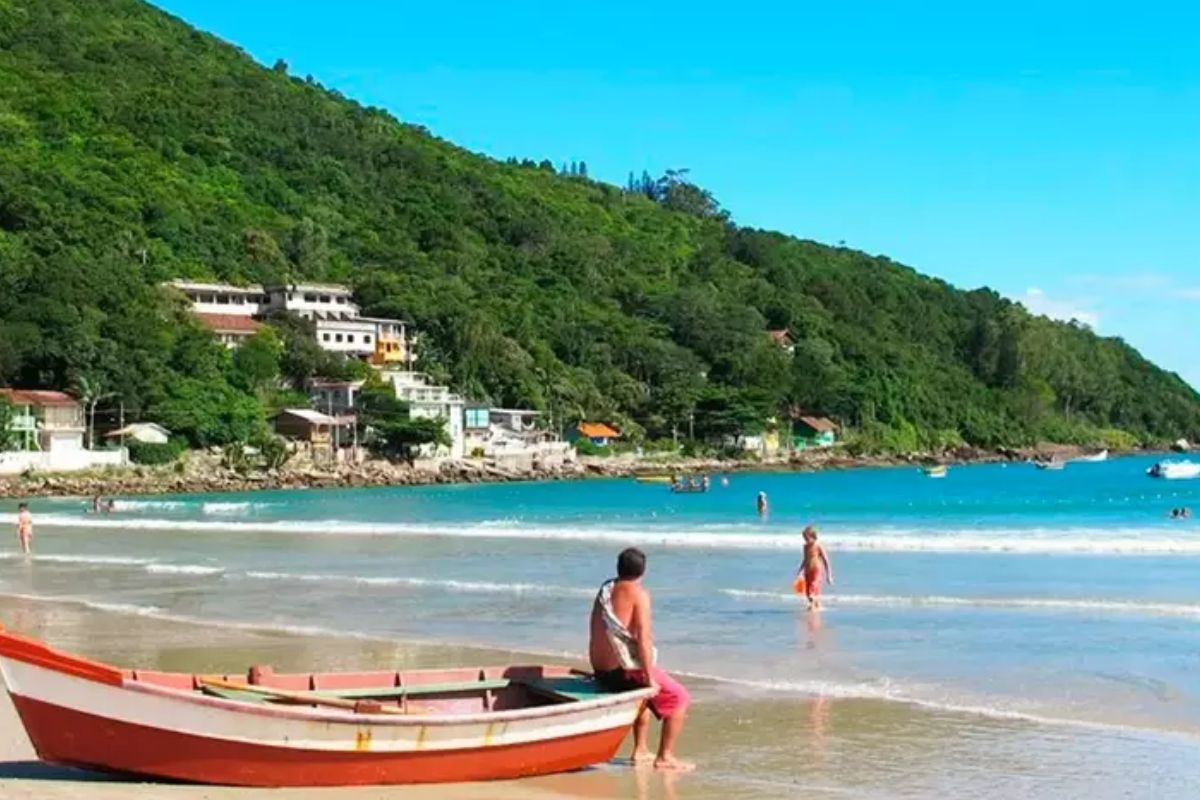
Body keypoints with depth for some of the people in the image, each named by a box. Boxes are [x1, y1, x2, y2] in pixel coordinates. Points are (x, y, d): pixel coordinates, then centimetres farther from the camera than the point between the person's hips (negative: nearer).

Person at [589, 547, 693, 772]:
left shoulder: (605, 589, 8)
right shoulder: (638, 594, -14)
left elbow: (596, 633, 12)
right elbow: (643, 638, -20)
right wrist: (649, 678, -16)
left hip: (601, 672, 8)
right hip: (627, 670, -8)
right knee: (680, 698, 6)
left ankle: (640, 750, 34)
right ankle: (665, 757, 2)